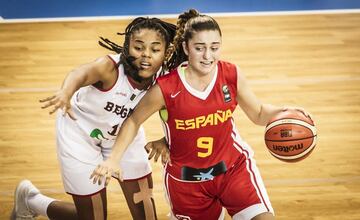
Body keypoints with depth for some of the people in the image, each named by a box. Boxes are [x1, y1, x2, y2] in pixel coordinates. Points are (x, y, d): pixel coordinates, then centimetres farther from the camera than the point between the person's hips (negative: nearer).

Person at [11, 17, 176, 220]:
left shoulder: (162, 79, -24)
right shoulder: (111, 67, -37)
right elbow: (82, 74, -59)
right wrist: (66, 93, -81)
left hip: (122, 133, 5)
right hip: (81, 133, -5)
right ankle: (30, 200, 28)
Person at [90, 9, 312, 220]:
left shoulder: (232, 75, -13)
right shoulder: (166, 88, -20)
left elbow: (259, 114, 1)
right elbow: (134, 121, -3)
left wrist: (282, 111, -20)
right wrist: (113, 159, -12)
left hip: (233, 165, 1)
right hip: (186, 177, -1)